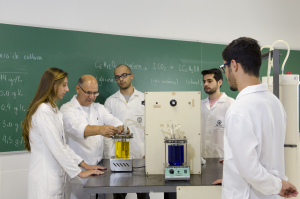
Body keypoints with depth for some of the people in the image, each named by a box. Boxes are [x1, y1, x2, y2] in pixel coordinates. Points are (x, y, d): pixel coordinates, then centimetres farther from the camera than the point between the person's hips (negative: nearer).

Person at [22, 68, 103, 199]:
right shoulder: (43, 111, -17)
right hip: (46, 178, -9)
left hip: (55, 176, 9)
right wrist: (79, 173, -15)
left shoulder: (52, 109, 14)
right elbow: (56, 148, -20)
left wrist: (83, 164, 8)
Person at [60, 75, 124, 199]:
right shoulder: (67, 109, -7)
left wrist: (121, 128, -29)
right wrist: (99, 129, -46)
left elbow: (112, 121, -4)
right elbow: (75, 127, -27)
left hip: (98, 167, 5)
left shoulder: (99, 108, 12)